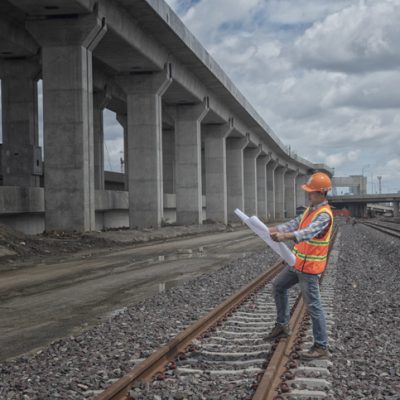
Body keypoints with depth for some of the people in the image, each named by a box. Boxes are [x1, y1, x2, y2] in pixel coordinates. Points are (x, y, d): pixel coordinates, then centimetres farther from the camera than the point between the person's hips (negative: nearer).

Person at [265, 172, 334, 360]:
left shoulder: (324, 215, -21)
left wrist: (285, 236, -51)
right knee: (278, 286, 22)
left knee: (313, 306, -5)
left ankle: (321, 347, 4)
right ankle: (282, 325, 33)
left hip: (309, 268, -10)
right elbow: (294, 224, 11)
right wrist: (274, 229, -1)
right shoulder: (311, 209, 10)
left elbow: (308, 232, -38)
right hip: (298, 263, 10)